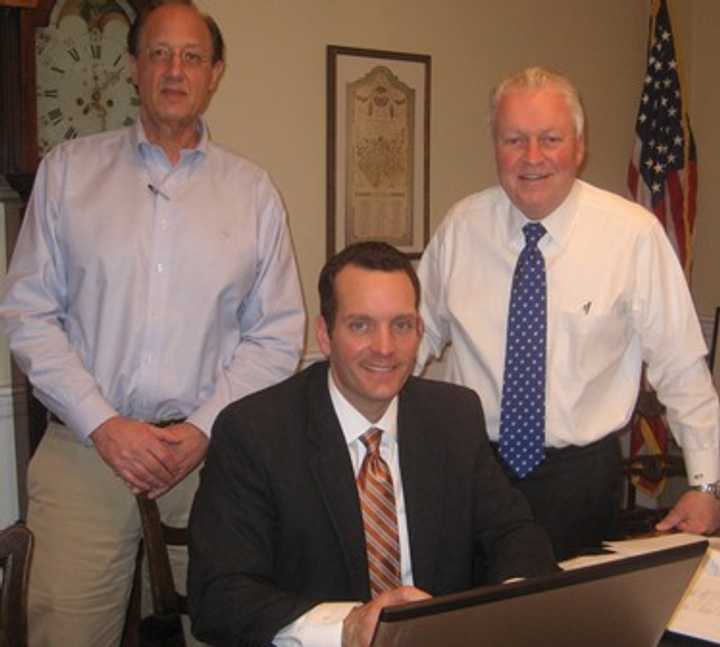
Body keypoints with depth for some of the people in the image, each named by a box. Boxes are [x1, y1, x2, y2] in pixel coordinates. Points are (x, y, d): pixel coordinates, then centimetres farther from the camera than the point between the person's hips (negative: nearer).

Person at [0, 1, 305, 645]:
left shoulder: (253, 190, 8)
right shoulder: (68, 170, 6)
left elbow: (277, 333, 5)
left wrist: (203, 429, -6)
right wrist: (103, 424, -8)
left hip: (210, 449, 1)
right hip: (85, 447, 0)